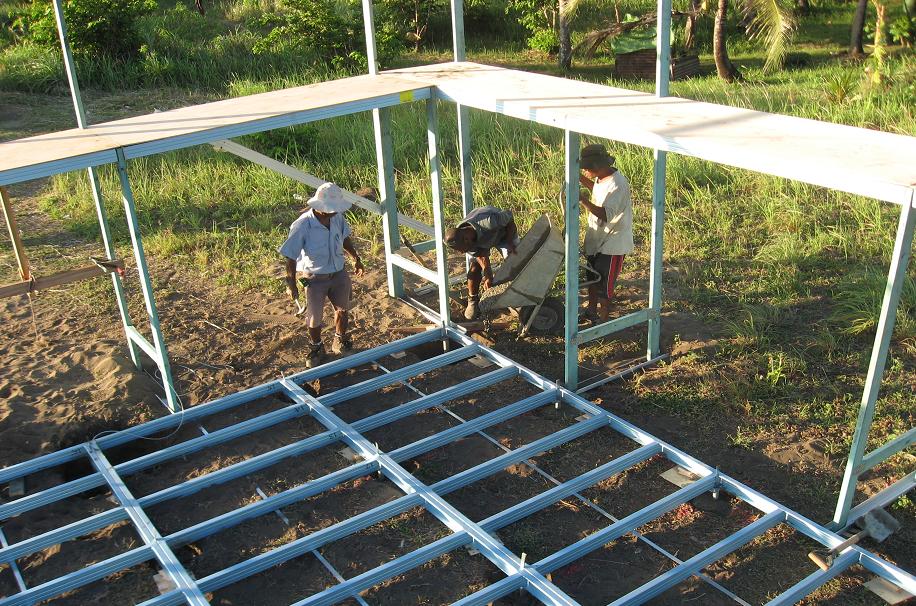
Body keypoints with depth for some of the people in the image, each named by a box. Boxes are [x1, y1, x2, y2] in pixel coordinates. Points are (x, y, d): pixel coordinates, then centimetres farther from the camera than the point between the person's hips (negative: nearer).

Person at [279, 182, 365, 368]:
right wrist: (291, 284, -15)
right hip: (315, 279, -5)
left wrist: (356, 258, 15)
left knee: (342, 309, 21)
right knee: (314, 318, 11)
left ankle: (340, 342, 46)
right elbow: (290, 257, -20)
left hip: (339, 273, 5)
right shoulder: (302, 226, -29)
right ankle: (316, 348, 38)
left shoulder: (337, 217, -14)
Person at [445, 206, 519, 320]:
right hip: (480, 240, 2)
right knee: (474, 269, -11)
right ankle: (473, 301, 9)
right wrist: (488, 275, -34)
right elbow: (480, 256, -21)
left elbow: (510, 216, -28)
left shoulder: (488, 222, -47)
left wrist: (510, 243, -25)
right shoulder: (459, 239, -31)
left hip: (503, 233, -2)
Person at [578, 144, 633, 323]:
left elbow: (606, 214, -36)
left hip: (612, 243, -9)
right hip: (596, 238, 9)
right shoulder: (601, 177, 0)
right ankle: (591, 311, 42)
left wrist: (584, 201, -43)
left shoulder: (617, 184, -28)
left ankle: (603, 321, 17)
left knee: (604, 284, 1)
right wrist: (582, 180, 11)